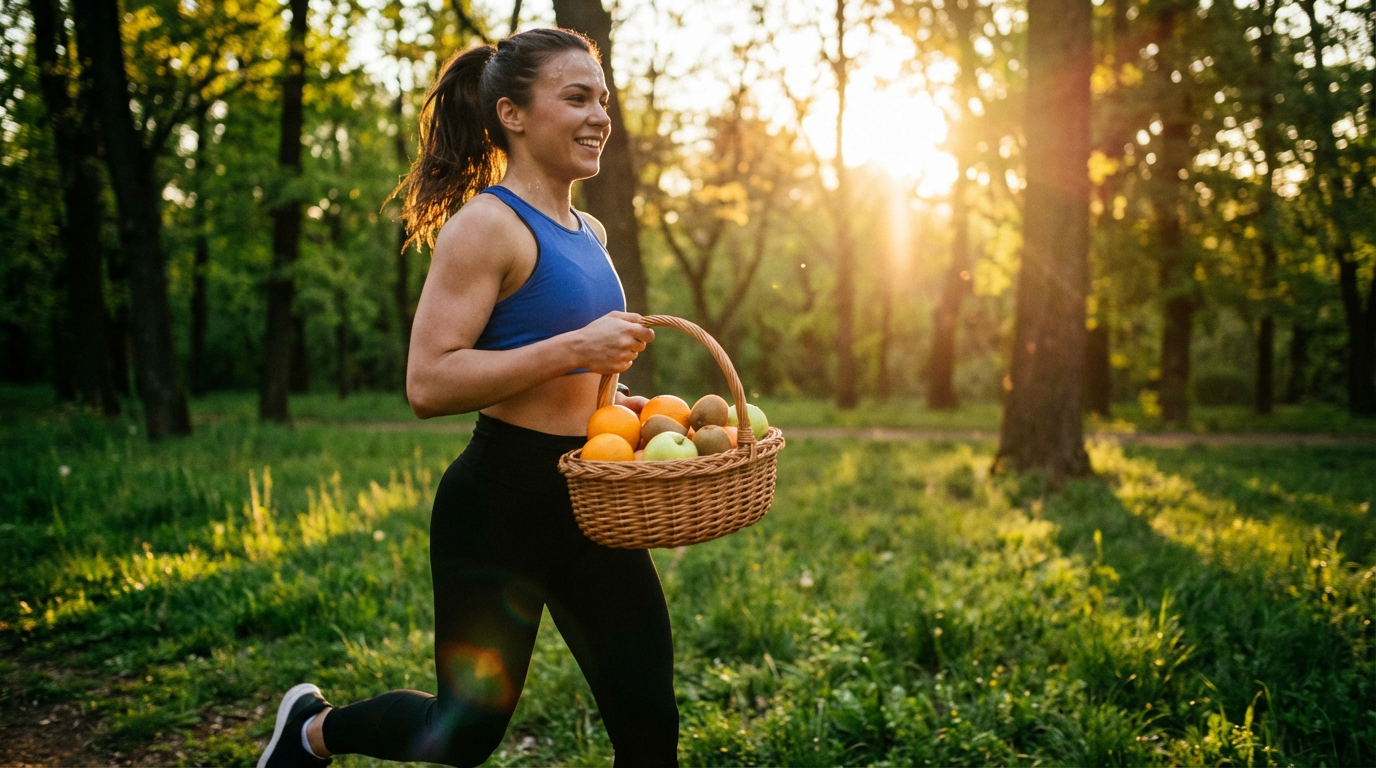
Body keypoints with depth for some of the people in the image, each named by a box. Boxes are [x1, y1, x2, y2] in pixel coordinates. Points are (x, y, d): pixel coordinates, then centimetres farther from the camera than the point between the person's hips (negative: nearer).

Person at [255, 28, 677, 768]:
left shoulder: (588, 233, 14)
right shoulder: (486, 224, -13)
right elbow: (428, 383, -22)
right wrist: (573, 349, -25)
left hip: (590, 506, 8)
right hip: (500, 506, -8)